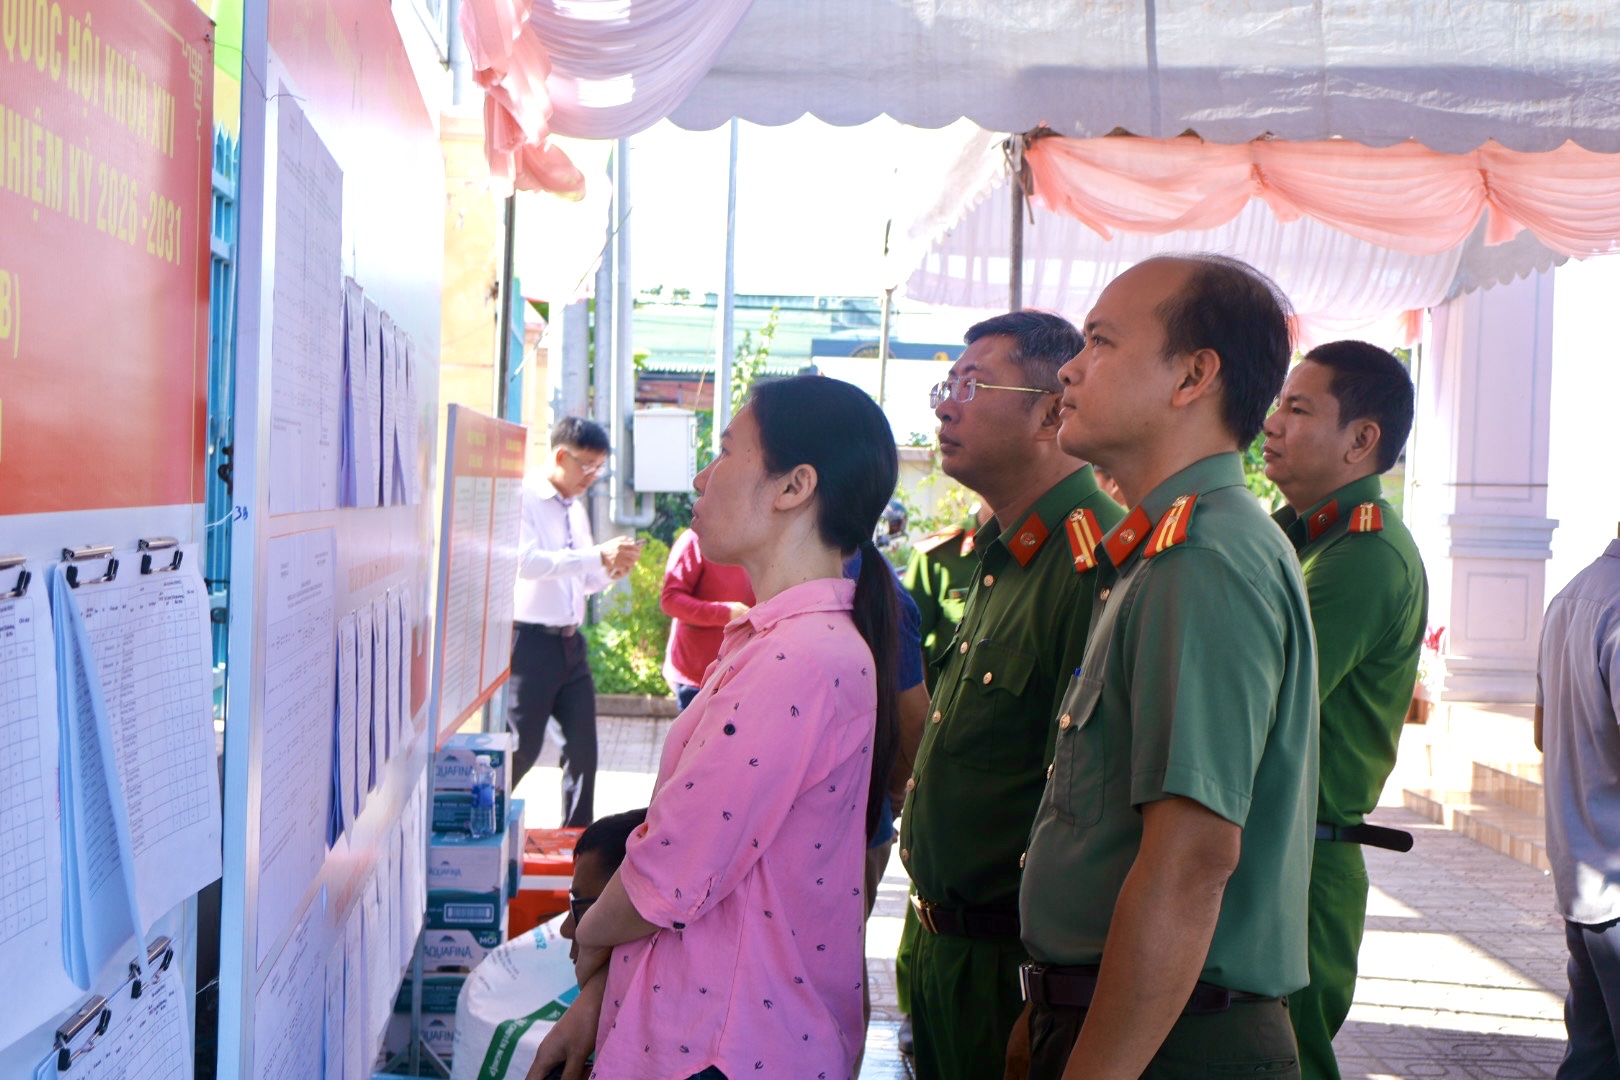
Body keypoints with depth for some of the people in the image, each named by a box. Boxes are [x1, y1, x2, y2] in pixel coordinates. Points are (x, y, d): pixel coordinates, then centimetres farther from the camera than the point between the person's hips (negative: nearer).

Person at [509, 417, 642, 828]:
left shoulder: (577, 511, 16)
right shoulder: (524, 500, -9)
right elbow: (526, 561, -24)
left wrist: (613, 570, 0)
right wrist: (598, 555, -28)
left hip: (570, 643, 8)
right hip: (530, 641, -8)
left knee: (583, 748, 8)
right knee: (522, 748, -2)